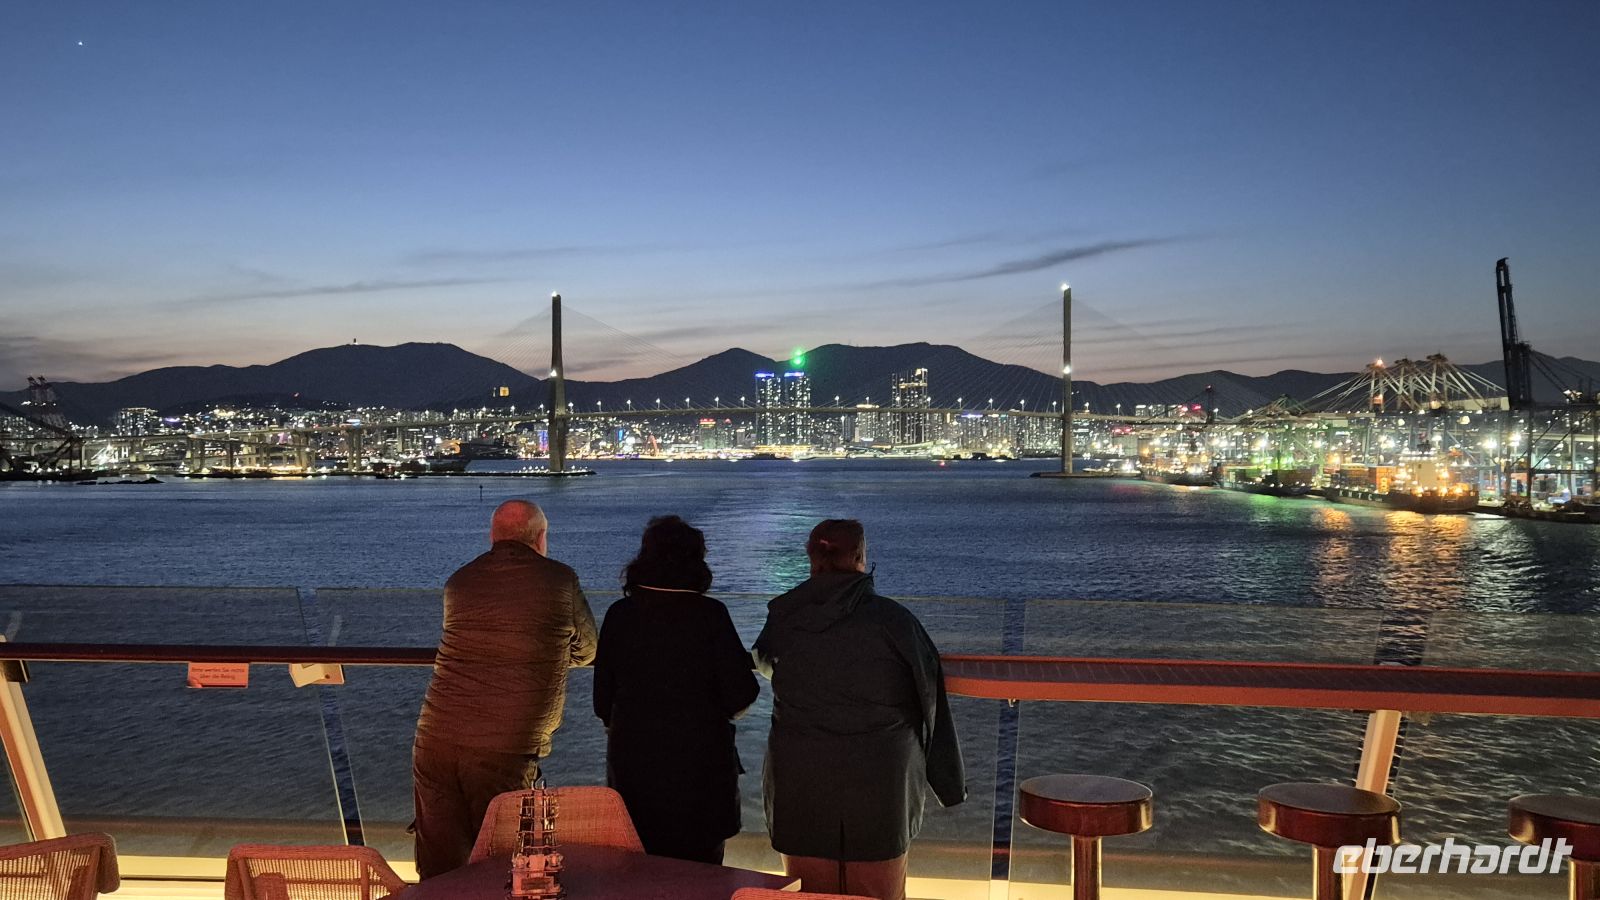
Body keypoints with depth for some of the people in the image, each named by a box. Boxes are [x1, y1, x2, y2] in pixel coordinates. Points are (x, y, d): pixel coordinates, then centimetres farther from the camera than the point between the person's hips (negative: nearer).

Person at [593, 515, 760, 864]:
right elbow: (741, 694, -10)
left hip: (632, 759, 3)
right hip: (698, 760, -3)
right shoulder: (710, 614, -10)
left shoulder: (620, 614, -2)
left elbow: (603, 698, 4)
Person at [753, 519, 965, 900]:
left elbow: (764, 663, 19)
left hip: (800, 782, 2)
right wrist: (950, 782, 6)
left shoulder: (784, 618, -3)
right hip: (877, 783, -1)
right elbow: (930, 702, -4)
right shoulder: (894, 620, -10)